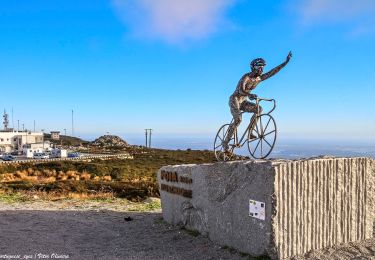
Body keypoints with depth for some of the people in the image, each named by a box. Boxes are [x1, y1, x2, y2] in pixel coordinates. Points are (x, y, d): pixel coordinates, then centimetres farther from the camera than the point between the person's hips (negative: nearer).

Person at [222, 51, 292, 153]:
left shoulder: (259, 78, 1)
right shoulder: (246, 77, -20)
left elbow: (273, 71, -1)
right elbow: (241, 90, -35)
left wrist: (285, 62, -5)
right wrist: (250, 94, -54)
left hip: (243, 102, 7)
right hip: (234, 100, -7)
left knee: (259, 109, -12)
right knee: (238, 120, -24)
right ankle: (225, 142, -13)